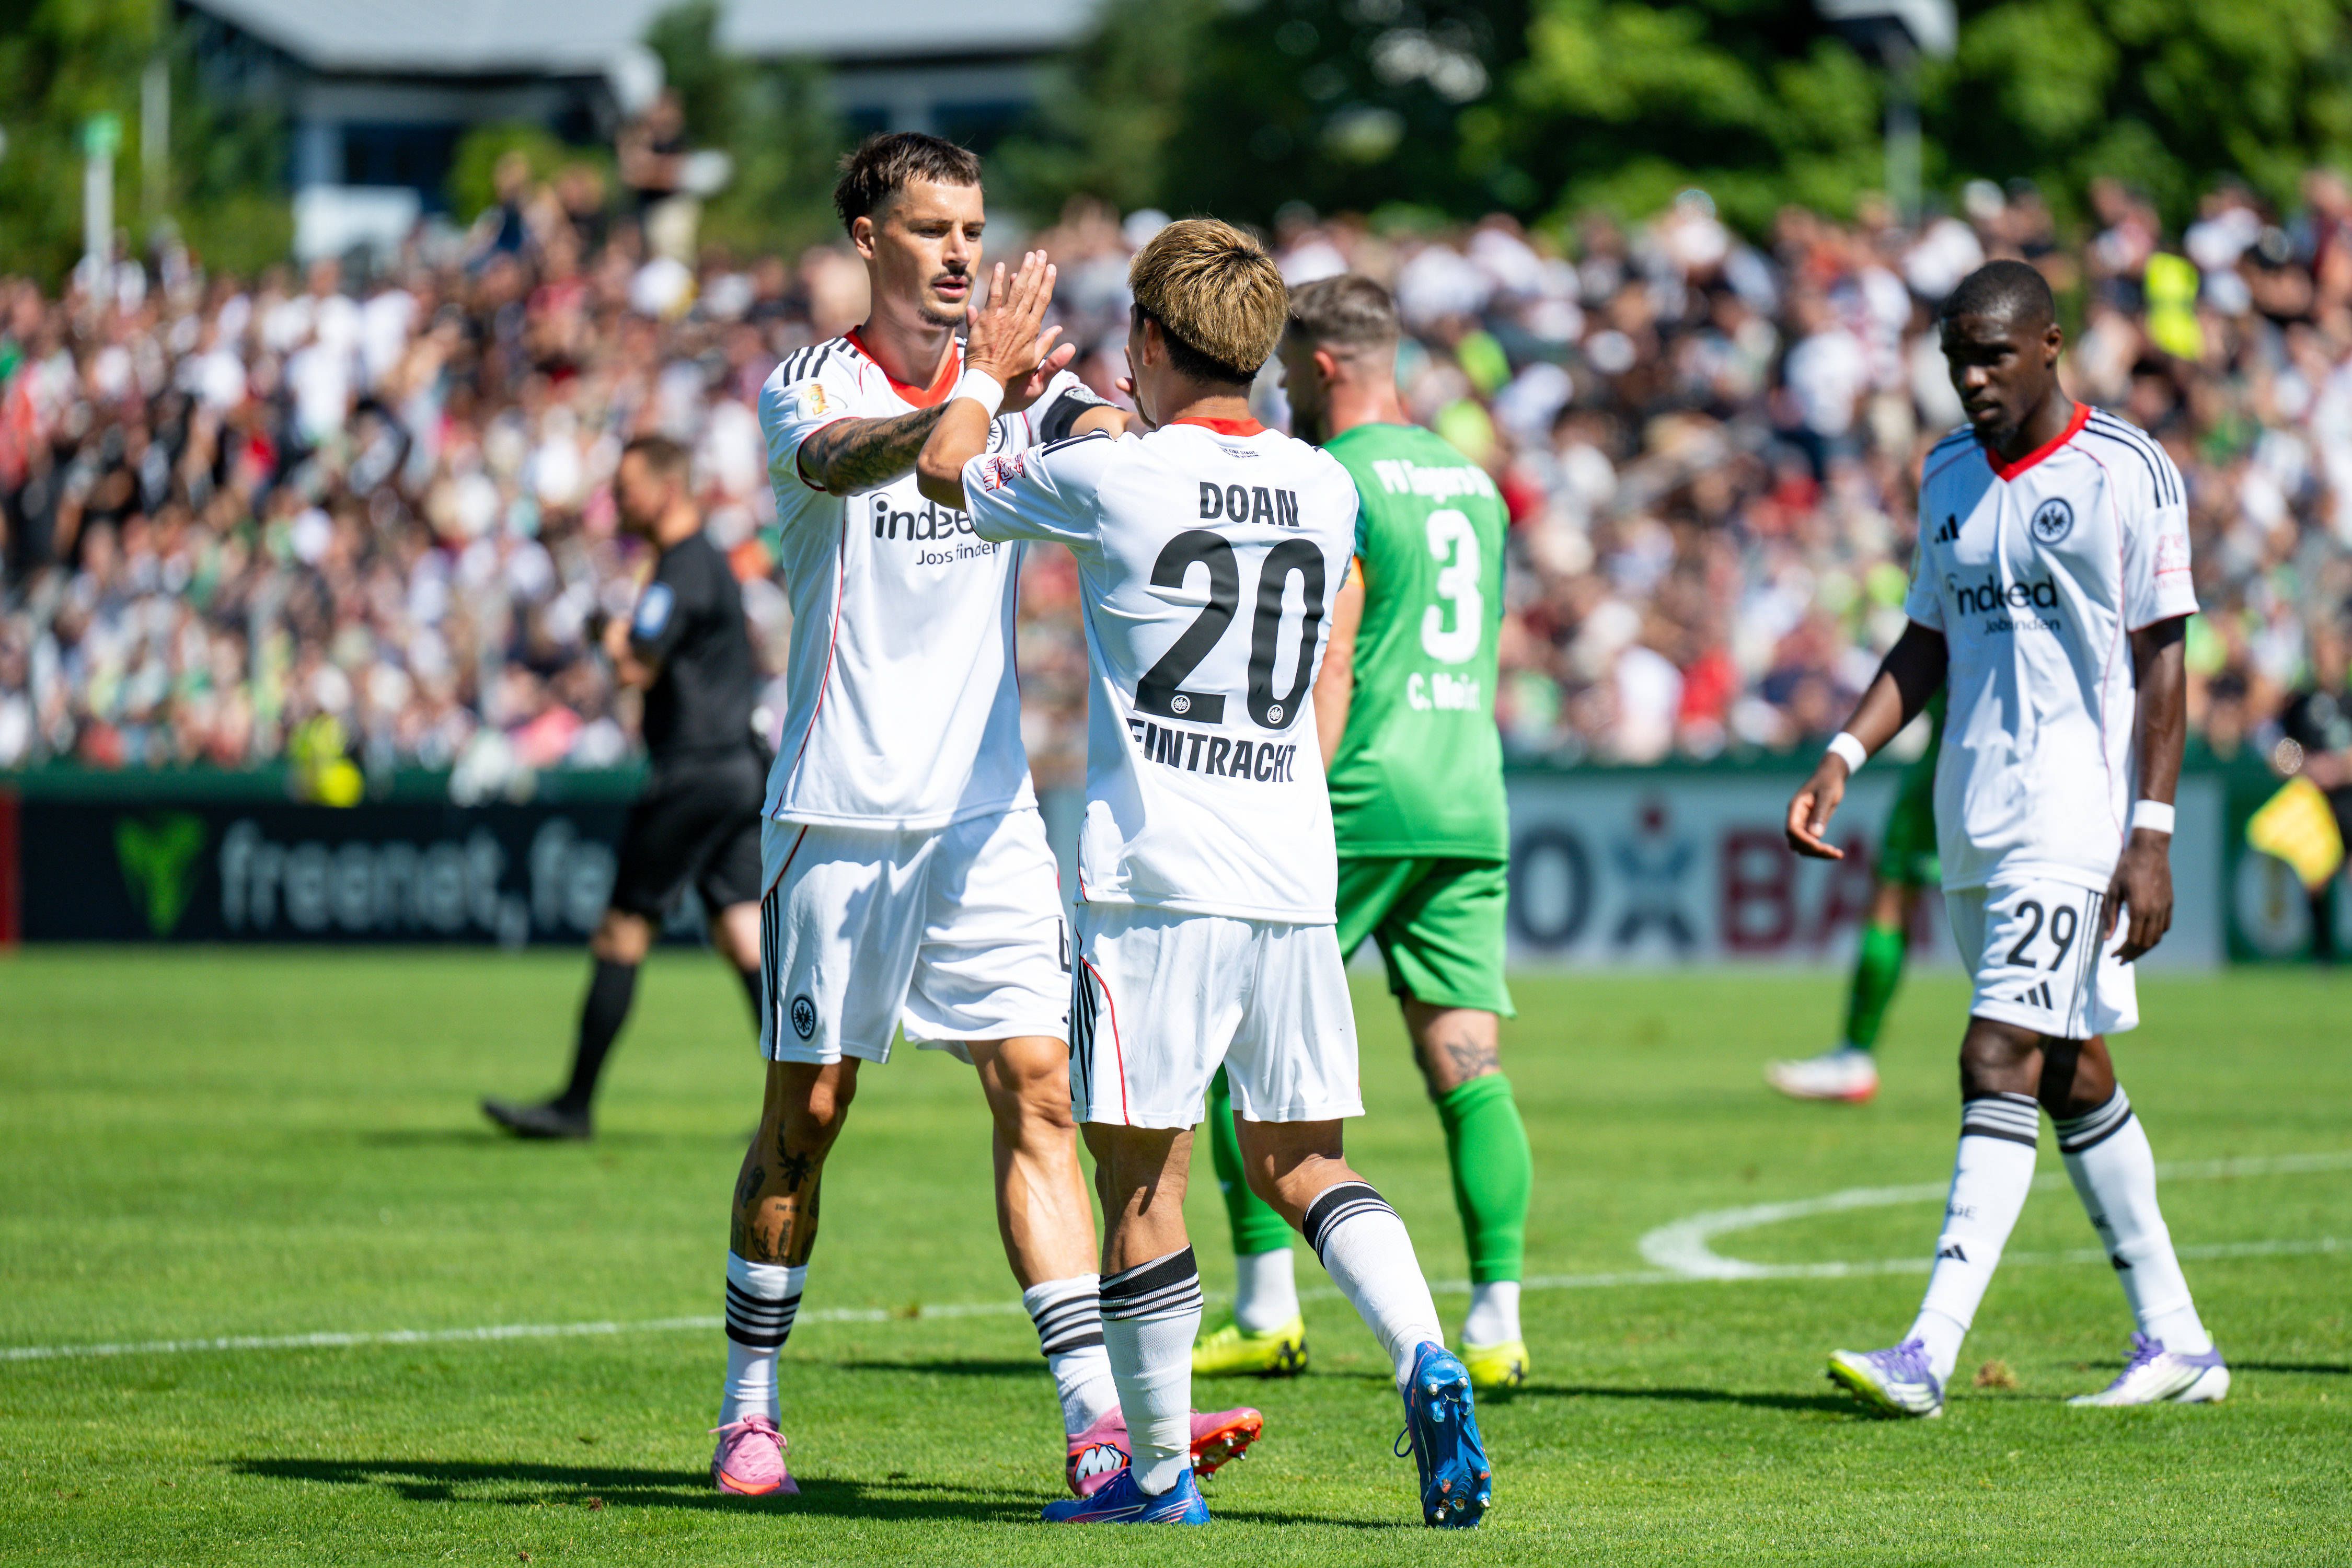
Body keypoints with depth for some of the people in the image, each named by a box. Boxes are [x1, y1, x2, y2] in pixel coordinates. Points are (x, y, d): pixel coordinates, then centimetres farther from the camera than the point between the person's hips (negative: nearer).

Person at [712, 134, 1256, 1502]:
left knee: (1040, 1093, -5)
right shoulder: (810, 387, -2)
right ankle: (750, 1411, 15)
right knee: (807, 1113, 2)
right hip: (842, 810, -3)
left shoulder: (1019, 383, 9)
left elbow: (1110, 437, -11)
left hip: (989, 810, 3)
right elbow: (839, 460, -26)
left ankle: (1098, 1421, -9)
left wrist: (1108, 428, -36)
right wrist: (966, 407, -44)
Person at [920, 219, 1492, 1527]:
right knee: (1299, 1161, 13)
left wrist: (992, 365, 29)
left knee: (1145, 1176, 2)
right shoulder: (1325, 489, 7)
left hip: (1155, 878, -5)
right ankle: (1426, 1355, -10)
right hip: (1296, 871, 5)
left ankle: (1158, 1471, 7)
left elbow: (948, 469, 11)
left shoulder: (1111, 479, -7)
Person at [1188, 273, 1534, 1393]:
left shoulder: (1336, 482, -8)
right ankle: (1496, 1323, -6)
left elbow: (1329, 676, -16)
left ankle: (1266, 1310, 4)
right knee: (1469, 1068, 1)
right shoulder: (1472, 480, 17)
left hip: (1362, 802, -7)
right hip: (1470, 803, 7)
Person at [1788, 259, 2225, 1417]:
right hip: (1973, 820, 7)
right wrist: (1842, 760, 5)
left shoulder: (2127, 473, -8)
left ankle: (1930, 1355, -20)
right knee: (2071, 1075, 11)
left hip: (2075, 816, -7)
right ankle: (2174, 1341, 20)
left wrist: (2151, 835, -15)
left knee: (2002, 1063, -15)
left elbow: (2161, 661, -9)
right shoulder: (1949, 476, 12)